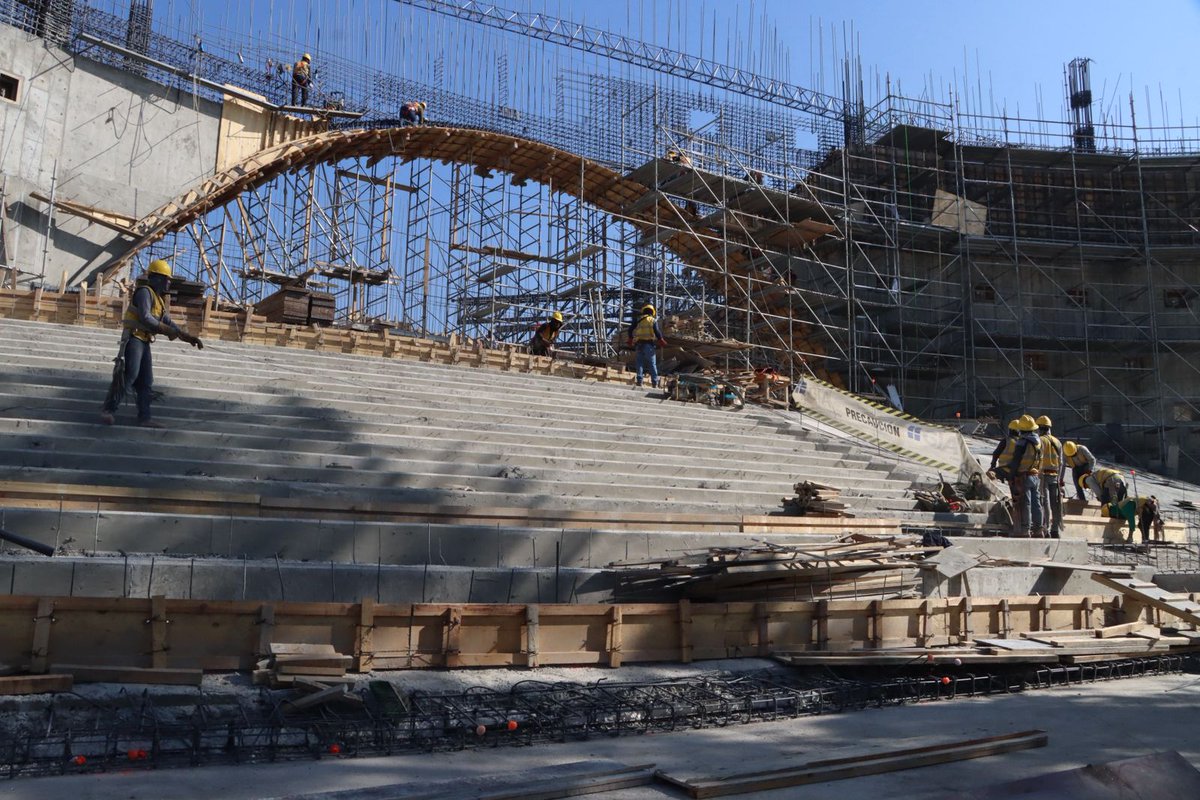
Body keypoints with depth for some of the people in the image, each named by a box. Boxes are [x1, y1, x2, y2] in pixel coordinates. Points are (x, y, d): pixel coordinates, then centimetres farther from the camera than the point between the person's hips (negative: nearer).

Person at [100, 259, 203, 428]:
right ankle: (108, 410, -7)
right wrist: (167, 330, -19)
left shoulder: (158, 299, 21)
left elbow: (168, 322, 19)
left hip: (144, 342, 9)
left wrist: (188, 337, 10)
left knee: (146, 382, 4)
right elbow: (145, 317, -21)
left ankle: (144, 418, 3)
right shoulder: (145, 291, -8)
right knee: (129, 376, -13)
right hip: (133, 339, -9)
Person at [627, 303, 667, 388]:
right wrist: (661, 340, -1)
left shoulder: (638, 320, 13)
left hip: (639, 344, 3)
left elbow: (630, 329, 10)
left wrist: (630, 339, 21)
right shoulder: (653, 320, 3)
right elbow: (657, 331, -10)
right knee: (652, 364, 0)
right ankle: (655, 383, -3)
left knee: (640, 363, 6)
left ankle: (639, 381, -3)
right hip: (649, 344, -3)